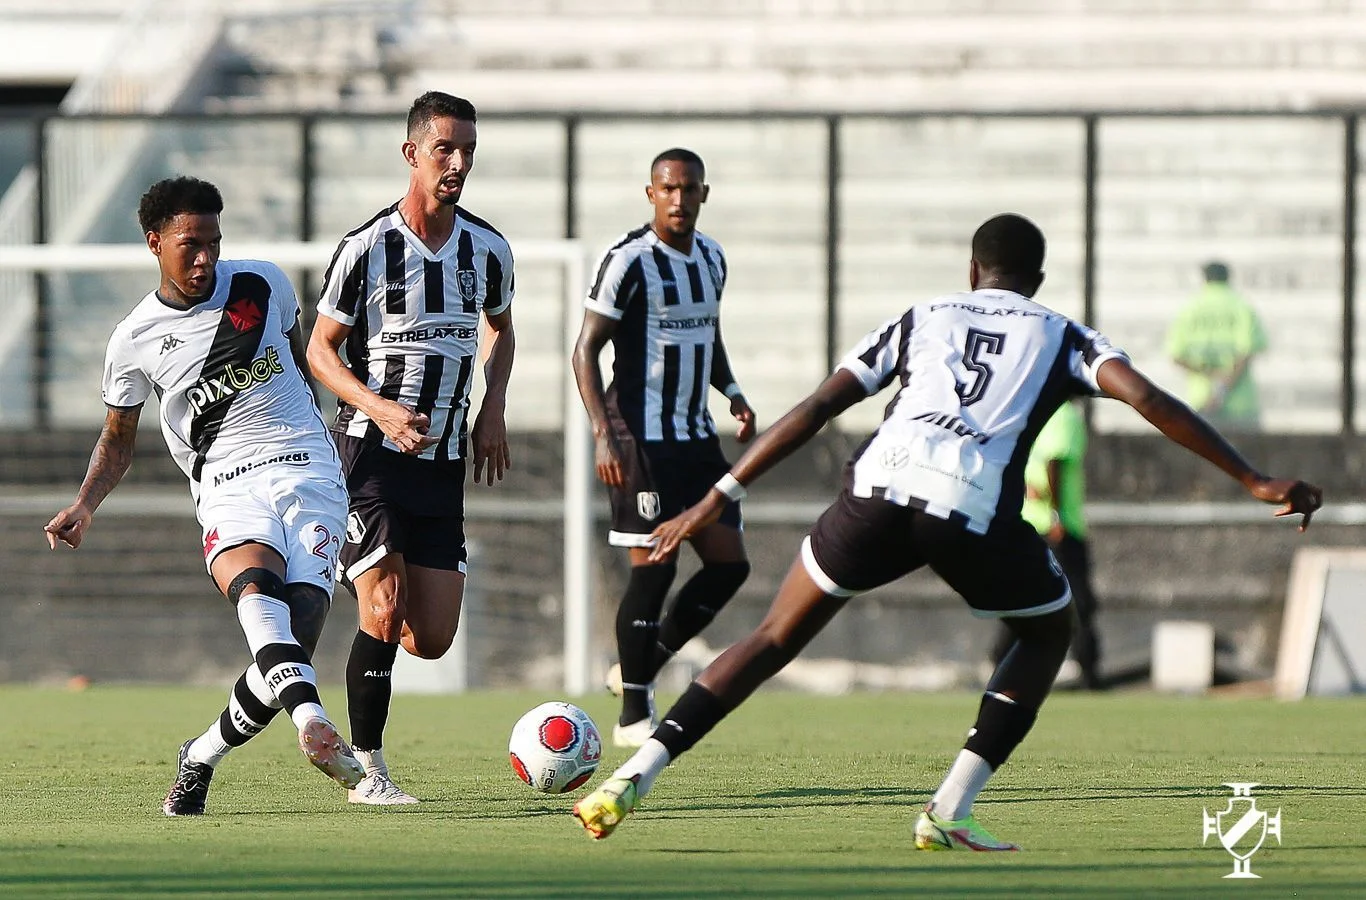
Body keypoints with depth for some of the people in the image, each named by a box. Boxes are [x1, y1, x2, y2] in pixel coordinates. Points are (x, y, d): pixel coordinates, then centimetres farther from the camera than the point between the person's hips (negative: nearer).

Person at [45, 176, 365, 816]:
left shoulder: (263, 285, 6)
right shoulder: (134, 341, 4)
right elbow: (118, 437, 18)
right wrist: (84, 506, 2)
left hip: (309, 472, 1)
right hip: (228, 488, -1)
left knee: (297, 633, -17)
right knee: (255, 585, -36)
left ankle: (202, 756, 5)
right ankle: (312, 722, -57)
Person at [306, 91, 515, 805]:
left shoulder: (488, 250, 5)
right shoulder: (367, 248, -9)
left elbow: (501, 329, 24)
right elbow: (320, 350, -2)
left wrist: (493, 412, 9)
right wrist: (380, 409, -18)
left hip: (444, 459, 5)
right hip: (371, 450, -5)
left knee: (432, 639, 1)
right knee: (384, 612, -15)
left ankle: (356, 575, 33)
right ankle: (368, 768, -2)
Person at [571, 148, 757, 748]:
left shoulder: (711, 258, 11)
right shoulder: (629, 261, -11)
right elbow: (586, 349, -12)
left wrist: (732, 393, 9)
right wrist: (604, 434, -22)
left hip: (696, 434, 8)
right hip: (641, 439, -8)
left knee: (729, 563, 4)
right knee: (654, 566, -10)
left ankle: (642, 669, 17)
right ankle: (633, 714, -1)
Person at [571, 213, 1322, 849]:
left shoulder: (921, 319, 29)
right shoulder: (1061, 336, 24)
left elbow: (816, 409, 22)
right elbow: (1148, 399, 7)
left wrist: (717, 499, 22)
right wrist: (1256, 483, 6)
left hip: (880, 487, 2)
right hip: (976, 510, -2)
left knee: (774, 639, 17)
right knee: (1049, 632, 26)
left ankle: (633, 779, 5)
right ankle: (949, 812, 14)